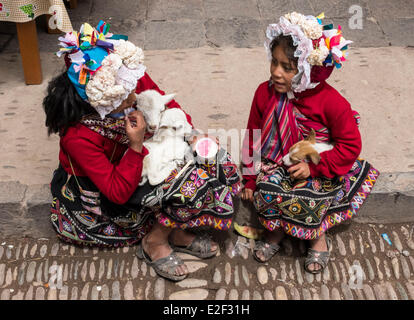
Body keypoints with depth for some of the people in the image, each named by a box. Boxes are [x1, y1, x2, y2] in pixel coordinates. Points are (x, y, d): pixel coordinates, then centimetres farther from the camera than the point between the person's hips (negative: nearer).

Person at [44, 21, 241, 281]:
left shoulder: (134, 80, -20)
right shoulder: (78, 137, -34)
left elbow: (166, 104, 2)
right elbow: (119, 192, -30)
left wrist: (191, 133, -12)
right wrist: (136, 146, -39)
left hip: (141, 162, 8)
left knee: (214, 162, -6)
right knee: (193, 182, -25)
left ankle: (176, 231, 1)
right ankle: (155, 241, -4)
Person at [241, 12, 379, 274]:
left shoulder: (332, 103, -19)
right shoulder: (265, 93, -7)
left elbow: (351, 145, -11)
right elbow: (254, 138, 4)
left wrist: (314, 166, -20)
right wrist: (250, 179, 5)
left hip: (319, 171, -3)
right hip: (277, 166, 4)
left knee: (301, 199, -30)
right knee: (265, 191, -26)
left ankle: (318, 236, 2)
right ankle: (277, 230, 6)